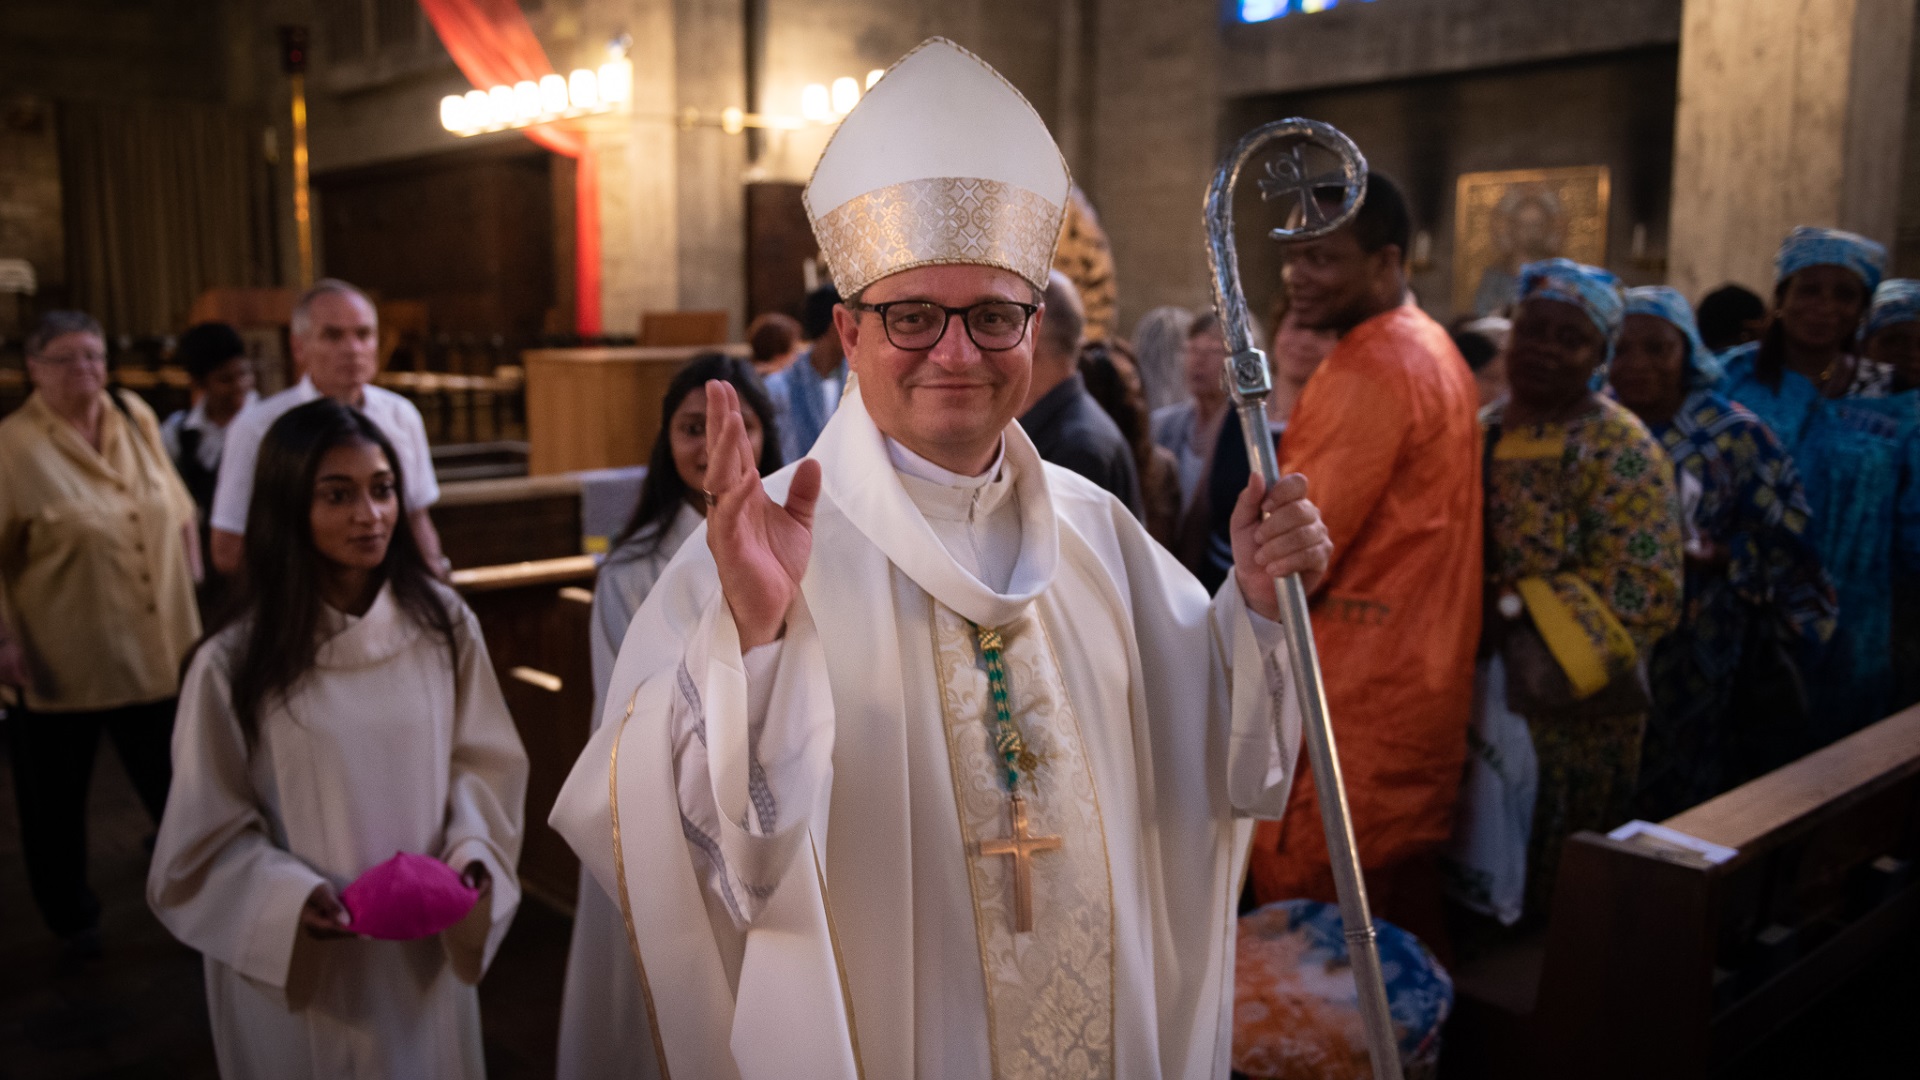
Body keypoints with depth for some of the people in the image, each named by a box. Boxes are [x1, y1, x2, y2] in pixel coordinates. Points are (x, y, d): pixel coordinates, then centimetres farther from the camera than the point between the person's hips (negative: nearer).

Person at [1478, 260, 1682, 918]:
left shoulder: (1619, 450, -9)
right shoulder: (1482, 431, 10)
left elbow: (1646, 593, -17)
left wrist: (1514, 614, -20)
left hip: (1570, 713, -5)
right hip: (1474, 697, 5)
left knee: (1553, 899, 6)